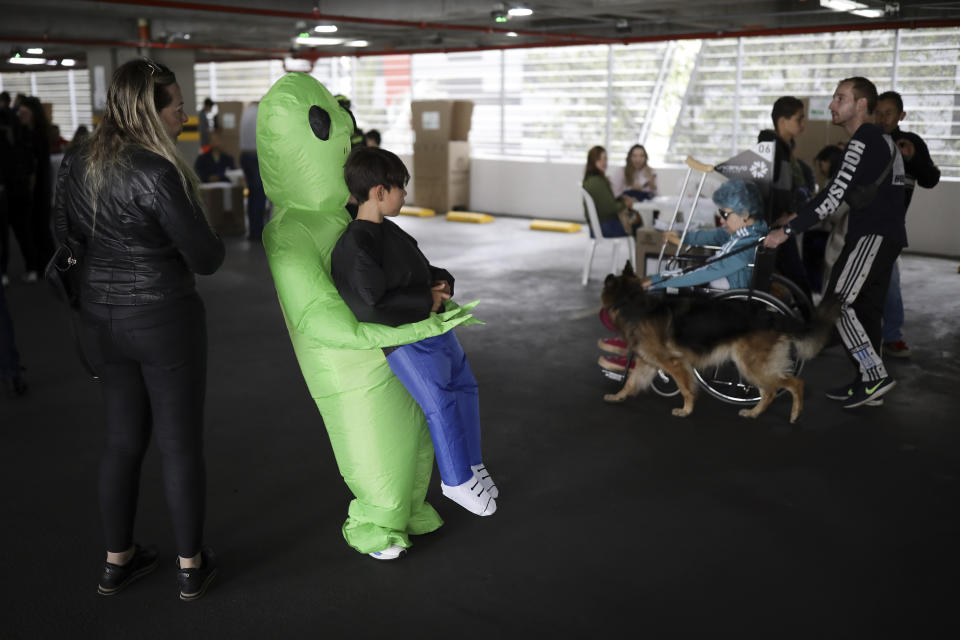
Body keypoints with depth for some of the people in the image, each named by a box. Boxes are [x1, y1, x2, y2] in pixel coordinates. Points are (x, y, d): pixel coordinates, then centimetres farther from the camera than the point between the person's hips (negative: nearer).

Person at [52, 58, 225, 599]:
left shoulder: (78, 163, 1)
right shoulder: (158, 173, -22)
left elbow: (66, 235, 14)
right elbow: (205, 259, -17)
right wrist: (215, 241, 4)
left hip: (101, 320, 7)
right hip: (165, 321, -7)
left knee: (124, 439, 19)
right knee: (182, 444, 7)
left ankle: (118, 560, 31)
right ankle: (191, 565, 21)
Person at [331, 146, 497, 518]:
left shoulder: (389, 231, 10)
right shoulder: (355, 246, -20)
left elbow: (423, 270, 23)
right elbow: (371, 308, -28)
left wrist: (442, 282, 0)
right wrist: (427, 301, -19)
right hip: (403, 341, -10)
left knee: (464, 386, 19)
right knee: (440, 403, -12)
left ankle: (470, 463, 36)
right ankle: (457, 481, 7)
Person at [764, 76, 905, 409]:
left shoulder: (864, 141, -13)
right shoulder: (880, 138, 19)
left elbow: (835, 194, -21)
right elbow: (842, 191, 22)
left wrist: (787, 230, -21)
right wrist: (799, 215, 20)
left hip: (873, 235, -10)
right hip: (888, 235, 10)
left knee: (838, 302, -13)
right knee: (865, 308, 11)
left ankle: (875, 376, -12)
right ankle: (868, 383, 16)